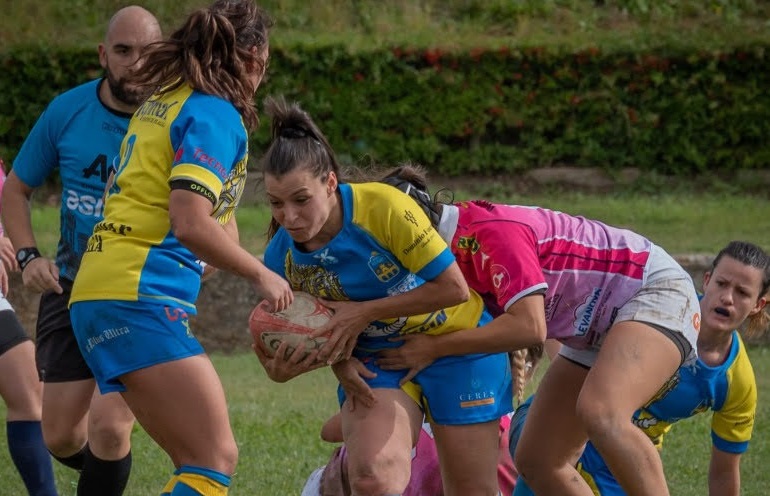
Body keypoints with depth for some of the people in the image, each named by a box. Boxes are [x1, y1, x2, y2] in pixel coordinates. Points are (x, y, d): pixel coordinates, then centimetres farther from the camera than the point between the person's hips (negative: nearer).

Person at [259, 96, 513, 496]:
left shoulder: (383, 206, -28)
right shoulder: (280, 257, -13)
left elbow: (454, 287, -23)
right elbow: (319, 329, 4)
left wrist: (364, 313, -24)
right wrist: (338, 359, -18)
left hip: (456, 344, -2)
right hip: (375, 360, 3)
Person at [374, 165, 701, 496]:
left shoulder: (493, 231, -27)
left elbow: (529, 326, -35)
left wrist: (436, 347, -27)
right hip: (596, 334, 10)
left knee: (599, 413, -36)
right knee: (536, 460, 2)